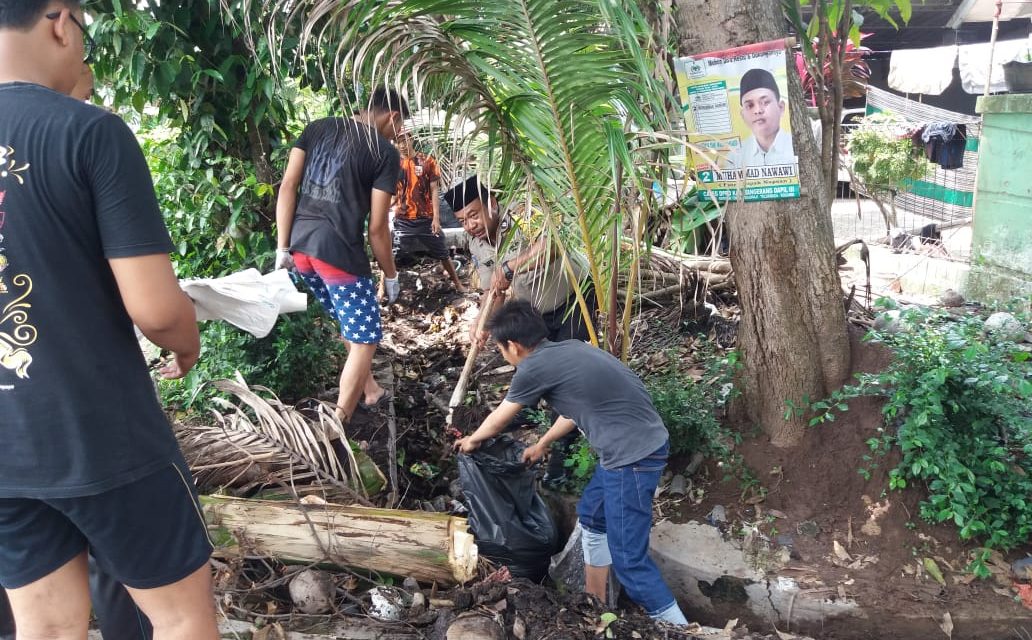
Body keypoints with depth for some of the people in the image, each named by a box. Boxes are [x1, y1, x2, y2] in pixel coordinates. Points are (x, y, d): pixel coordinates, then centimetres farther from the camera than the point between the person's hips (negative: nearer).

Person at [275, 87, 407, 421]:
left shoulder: (317, 127, 12)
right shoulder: (385, 153, -3)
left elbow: (287, 187, 5)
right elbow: (377, 227, -6)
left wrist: (283, 247, 6)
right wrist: (390, 275, 7)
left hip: (300, 247, 7)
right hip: (339, 251, -7)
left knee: (350, 323, 27)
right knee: (364, 340, 6)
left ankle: (369, 389, 43)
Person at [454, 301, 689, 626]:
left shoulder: (534, 367, -10)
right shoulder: (569, 349, 14)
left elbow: (499, 419, 7)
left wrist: (472, 440, 28)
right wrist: (541, 445, 43)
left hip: (633, 455, -10)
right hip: (633, 446, 10)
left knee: (628, 558, -1)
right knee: (591, 514, 25)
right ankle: (594, 602, 38)